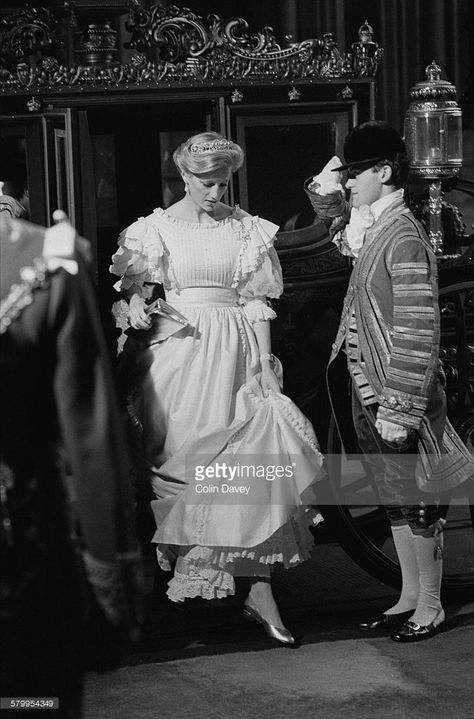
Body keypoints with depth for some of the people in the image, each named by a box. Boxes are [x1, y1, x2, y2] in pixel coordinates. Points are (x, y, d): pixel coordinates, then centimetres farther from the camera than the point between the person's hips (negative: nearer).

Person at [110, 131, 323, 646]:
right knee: (180, 457, 0)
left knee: (253, 468, -9)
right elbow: (136, 286, 6)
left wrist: (266, 364, 2)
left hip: (237, 354, 1)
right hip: (178, 352, -1)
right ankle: (179, 569, 18)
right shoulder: (158, 227, 6)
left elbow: (257, 302, 9)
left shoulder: (247, 229, 9)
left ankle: (259, 592, -9)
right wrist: (138, 309, -18)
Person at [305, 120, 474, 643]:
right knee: (393, 496, 16)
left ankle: (430, 608, 15)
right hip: (370, 389, 9)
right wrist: (326, 192, 14)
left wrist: (400, 408, -23)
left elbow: (417, 330, -22)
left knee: (416, 498, 3)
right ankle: (409, 598, 28)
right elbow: (344, 234, 34)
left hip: (400, 393, -9)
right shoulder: (369, 230, 7)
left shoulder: (403, 237, -18)